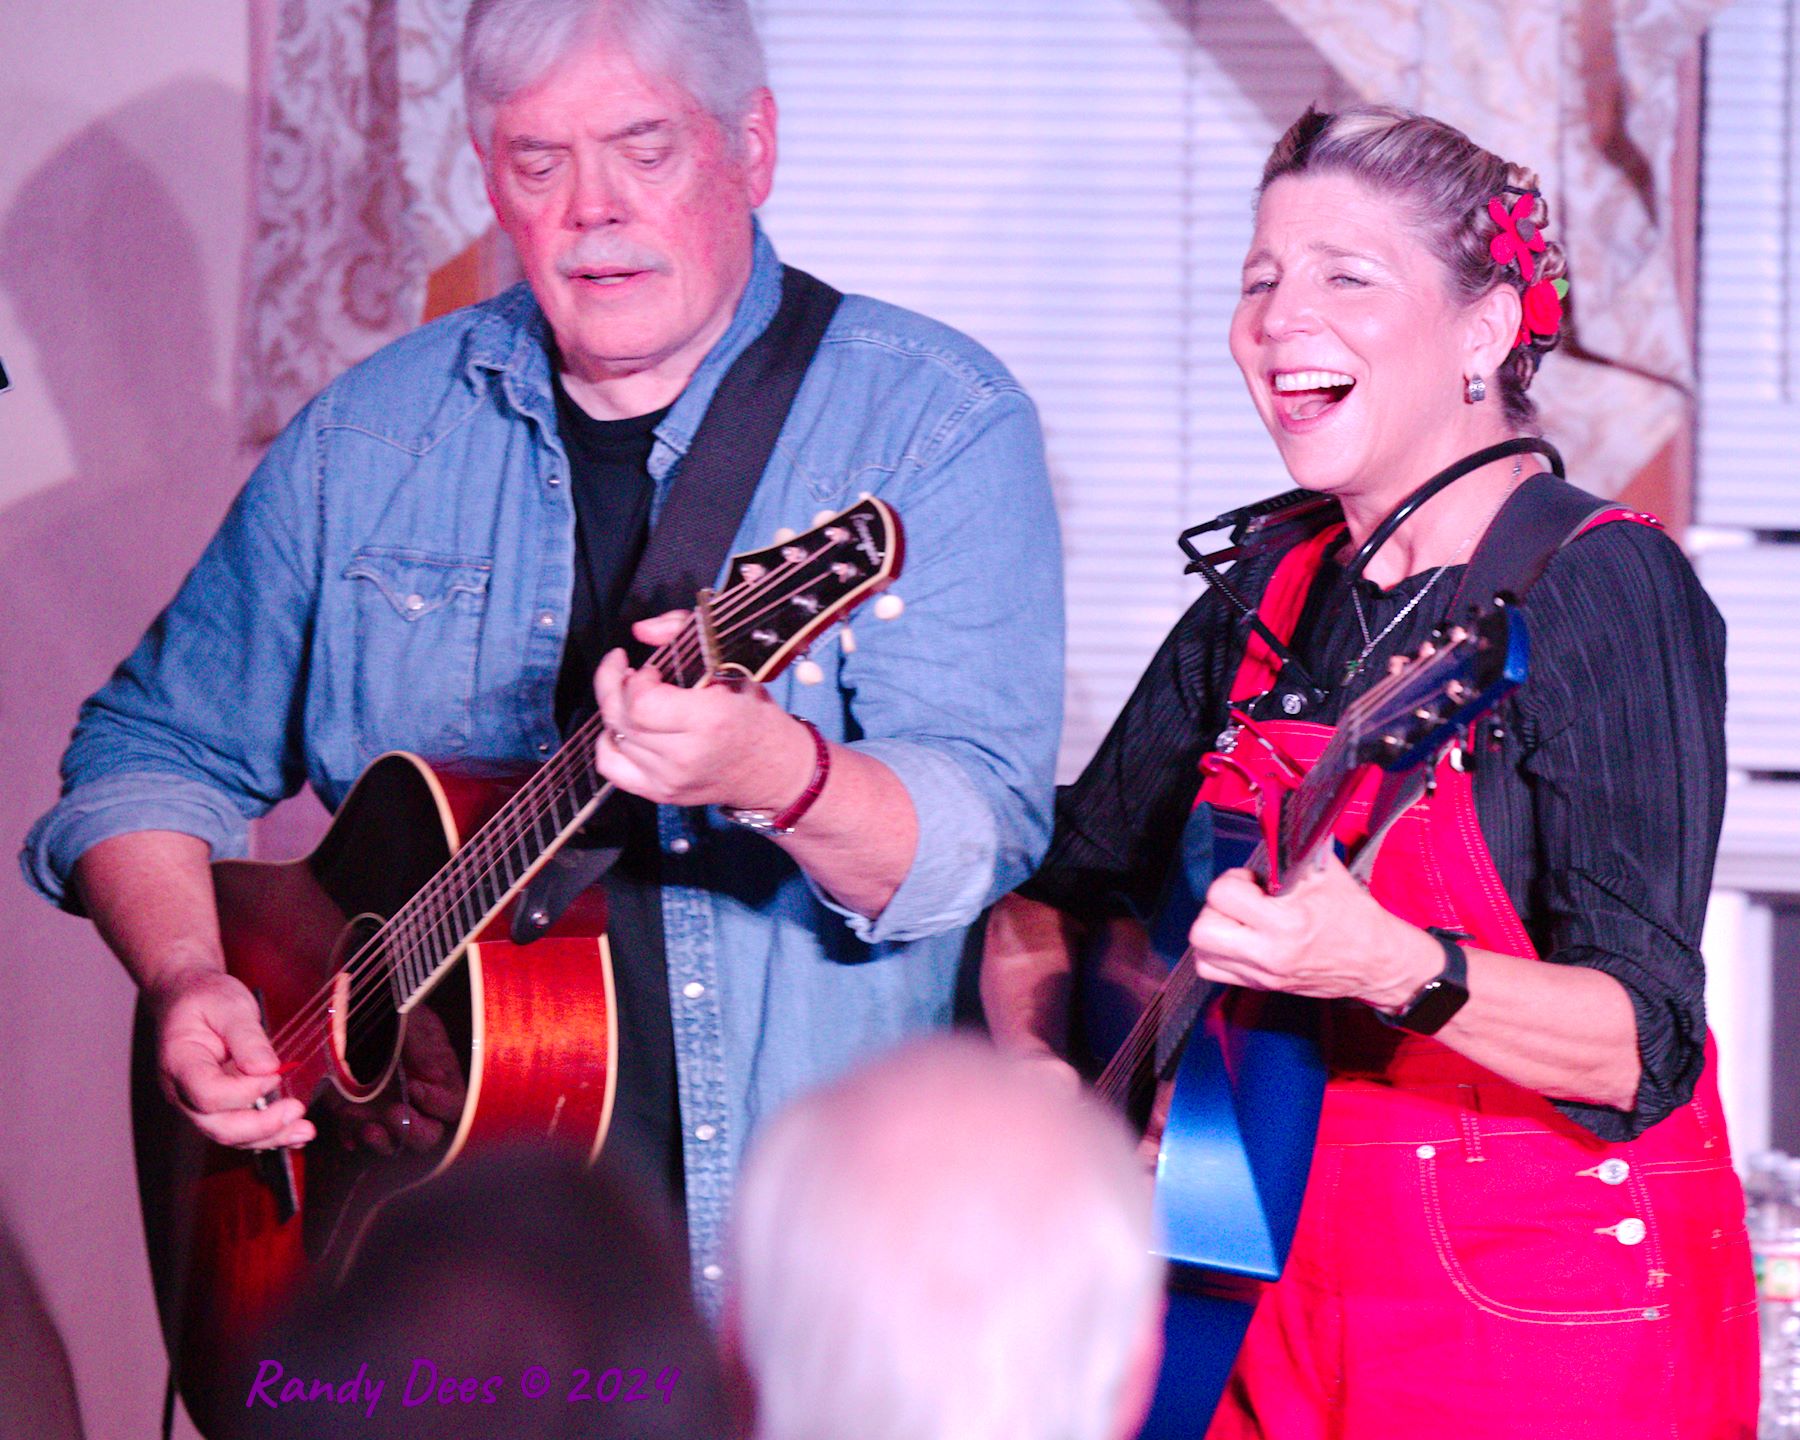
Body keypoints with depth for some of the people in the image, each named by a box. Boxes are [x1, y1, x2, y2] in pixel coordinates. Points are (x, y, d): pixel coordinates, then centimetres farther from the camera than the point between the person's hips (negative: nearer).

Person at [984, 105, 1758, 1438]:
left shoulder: (1604, 588, -12)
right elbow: (1055, 897, 15)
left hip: (1543, 1321, -6)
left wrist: (1393, 970, -37)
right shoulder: (1266, 602, 7)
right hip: (1278, 1296, 6)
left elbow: (1646, 1044, -22)